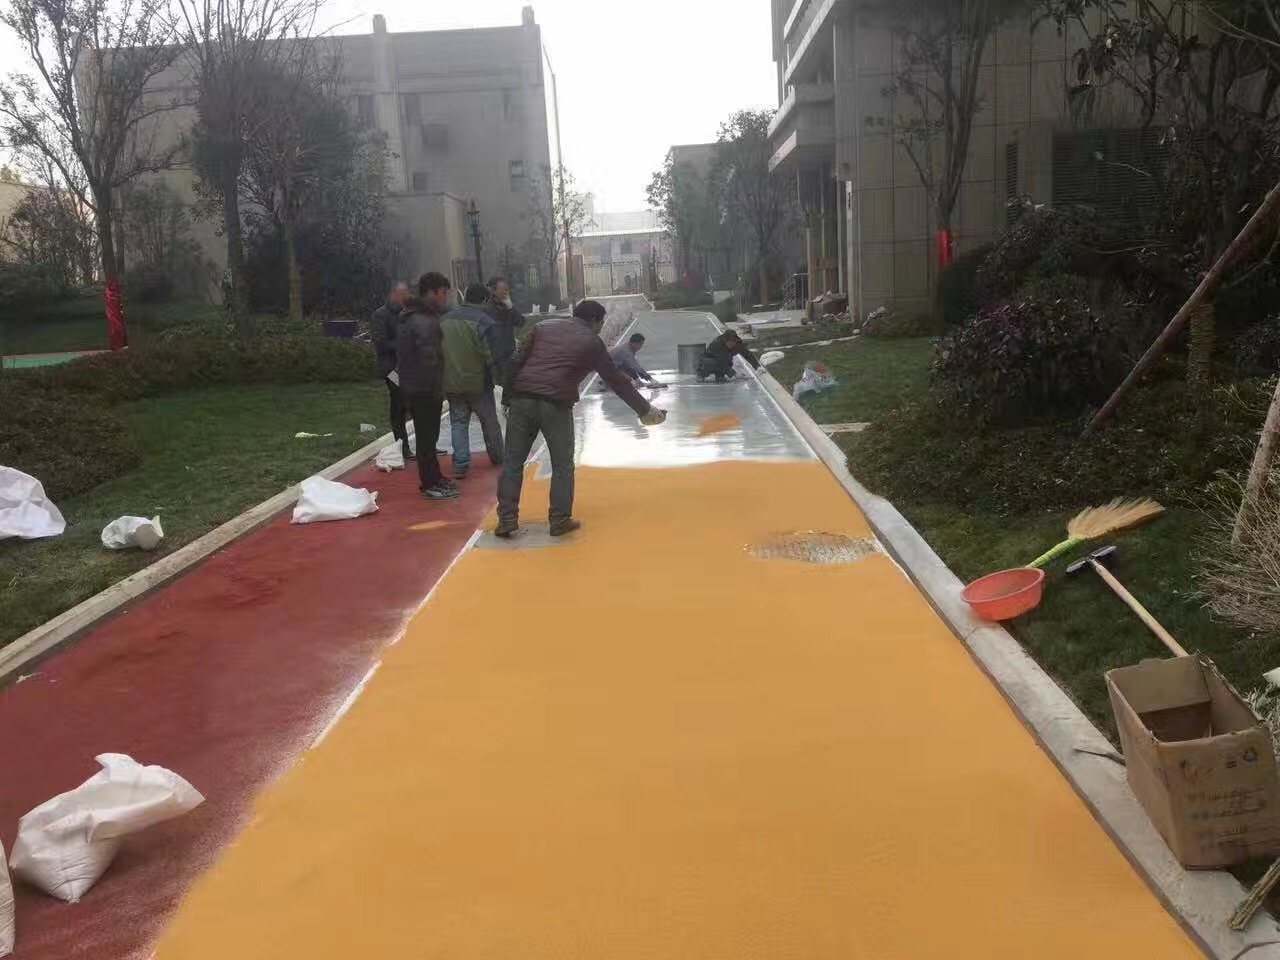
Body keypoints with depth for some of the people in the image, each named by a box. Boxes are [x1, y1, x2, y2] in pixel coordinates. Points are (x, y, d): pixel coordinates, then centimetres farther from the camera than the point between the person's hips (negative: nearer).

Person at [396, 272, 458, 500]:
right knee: (427, 436, -2)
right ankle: (430, 484, 5)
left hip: (414, 386, 10)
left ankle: (433, 477, 29)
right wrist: (439, 389, -17)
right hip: (424, 389, -10)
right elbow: (430, 360, -24)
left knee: (428, 434, 18)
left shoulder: (413, 317, 14)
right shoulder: (424, 322, -20)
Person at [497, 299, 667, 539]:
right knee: (562, 465, 10)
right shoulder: (591, 341, 9)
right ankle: (560, 520, 11)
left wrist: (508, 398, 16)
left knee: (513, 461, 8)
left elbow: (518, 363, 13)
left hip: (522, 398, 4)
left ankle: (507, 520, 8)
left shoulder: (544, 327, 18)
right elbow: (616, 380, 10)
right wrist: (645, 410, 17)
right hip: (556, 404, -3)